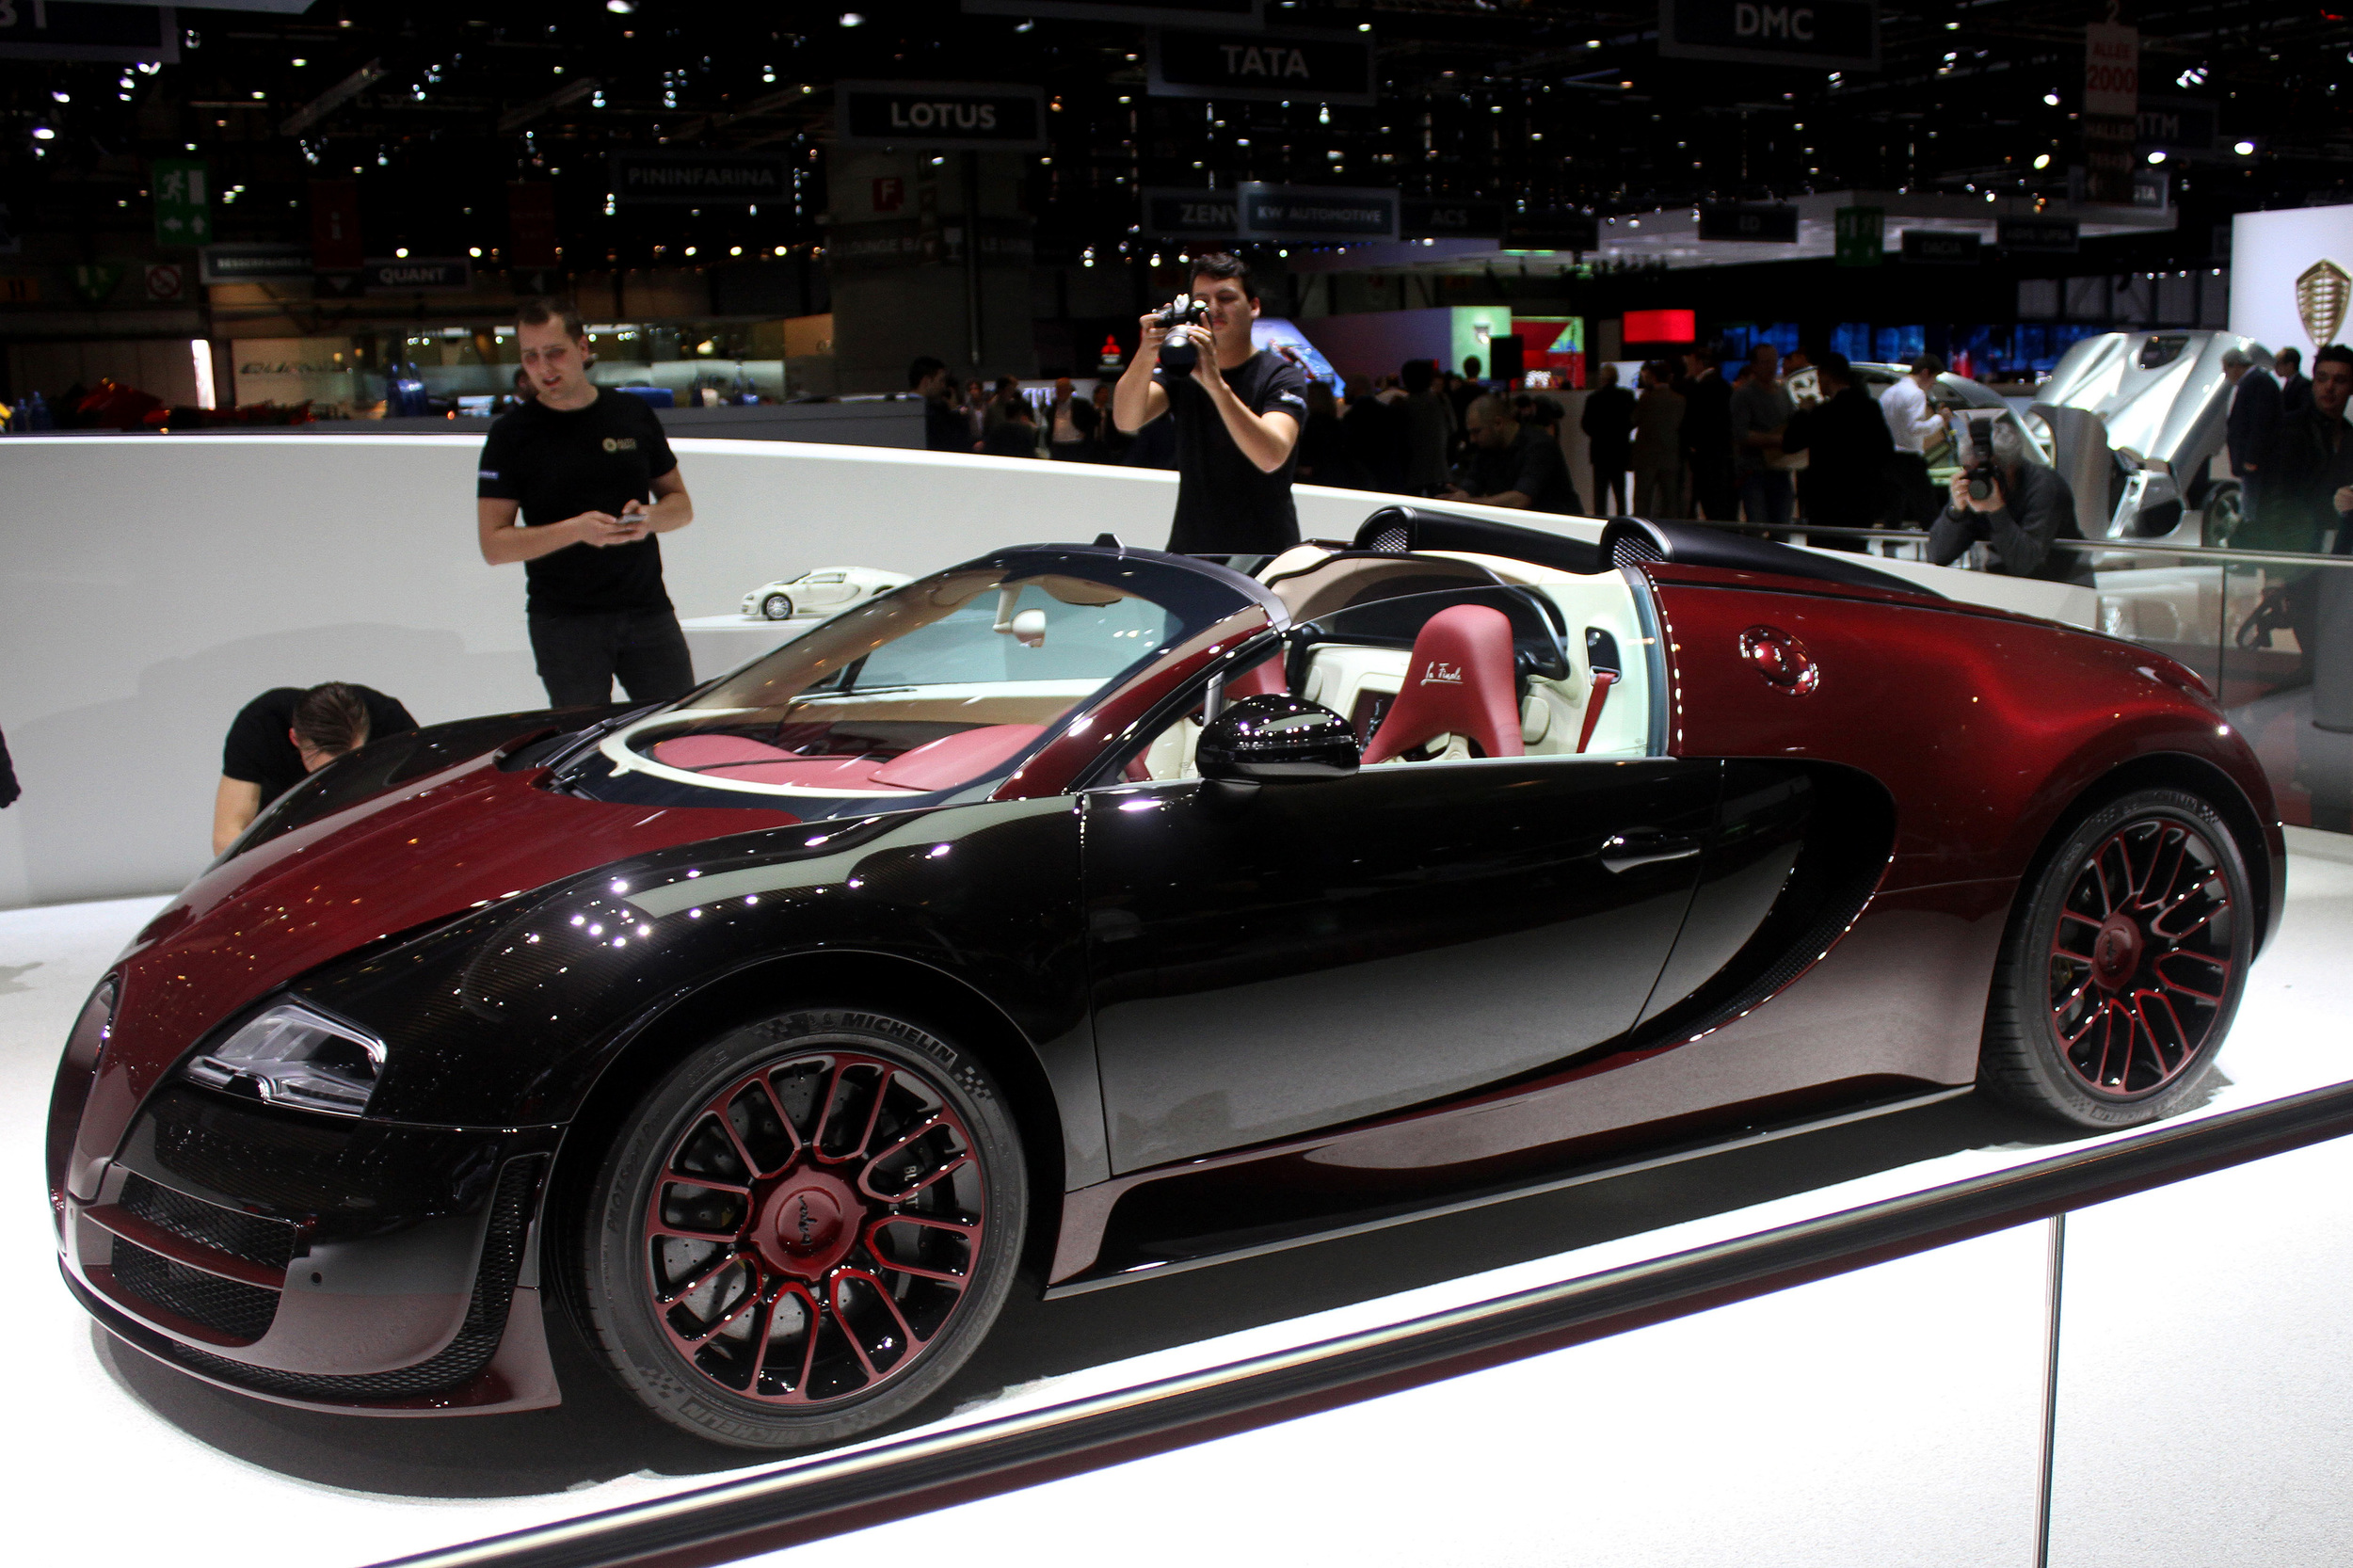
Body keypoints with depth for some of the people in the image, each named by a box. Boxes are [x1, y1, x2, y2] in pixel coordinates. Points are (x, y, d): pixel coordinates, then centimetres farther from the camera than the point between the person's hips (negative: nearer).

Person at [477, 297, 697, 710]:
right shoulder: (511, 435, 0)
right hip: (564, 622, -2)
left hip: (647, 611, 3)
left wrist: (650, 518, -8)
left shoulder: (633, 415, 9)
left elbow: (681, 505, 16)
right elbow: (494, 544, -5)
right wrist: (575, 529, -20)